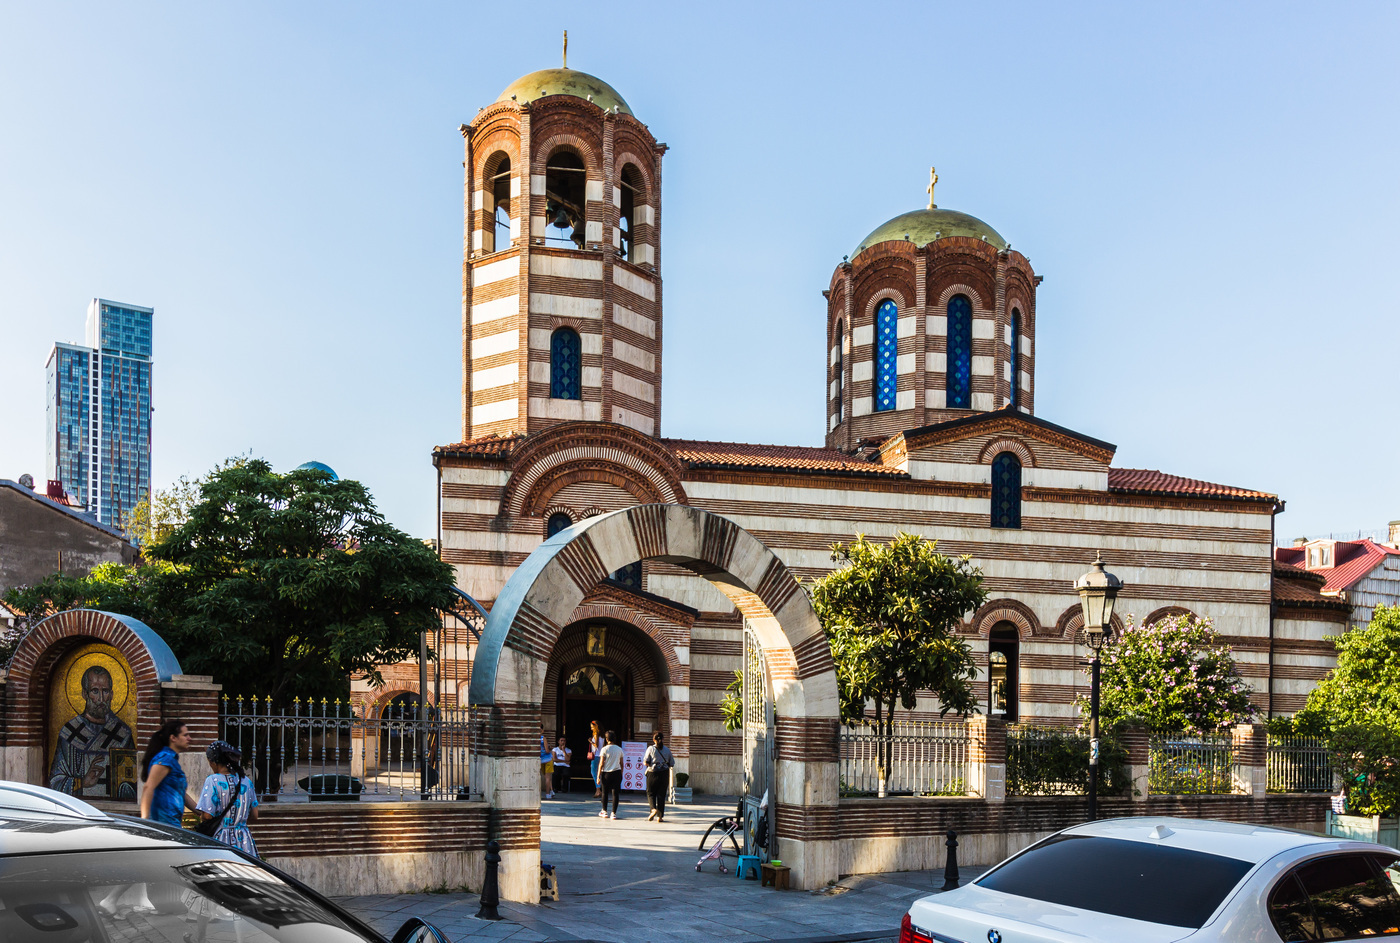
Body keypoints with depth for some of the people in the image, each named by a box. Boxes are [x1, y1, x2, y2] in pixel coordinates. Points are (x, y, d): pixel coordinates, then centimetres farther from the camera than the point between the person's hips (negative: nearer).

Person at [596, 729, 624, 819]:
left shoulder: (604, 749, -7)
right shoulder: (619, 749, 4)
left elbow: (601, 764, -8)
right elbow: (621, 764, 9)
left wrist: (598, 776, -4)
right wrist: (621, 775, 21)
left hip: (606, 773, -2)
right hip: (617, 773, 2)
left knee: (605, 793, 12)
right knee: (615, 793, 3)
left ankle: (604, 812, 19)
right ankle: (614, 813, 1)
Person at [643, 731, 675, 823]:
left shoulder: (651, 749, -6)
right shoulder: (667, 750, 2)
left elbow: (645, 762, -9)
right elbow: (672, 763, 5)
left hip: (653, 773, -2)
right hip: (664, 773, 2)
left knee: (650, 793, 10)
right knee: (661, 794, 8)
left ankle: (654, 809, -16)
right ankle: (660, 816, 5)